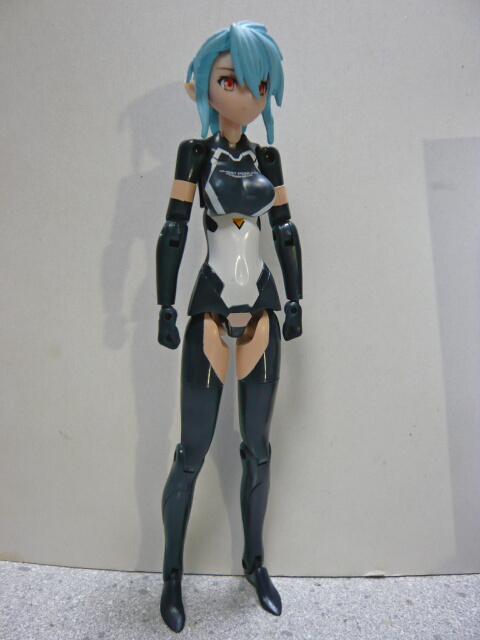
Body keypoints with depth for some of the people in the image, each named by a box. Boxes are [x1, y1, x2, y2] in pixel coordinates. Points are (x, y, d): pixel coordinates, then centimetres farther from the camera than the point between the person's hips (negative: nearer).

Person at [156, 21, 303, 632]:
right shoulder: (196, 153, 2)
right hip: (210, 308, -3)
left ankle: (254, 561, 32)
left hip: (261, 307, 4)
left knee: (257, 448, 10)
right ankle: (172, 573, 25)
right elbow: (173, 231, -2)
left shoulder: (267, 158, 12)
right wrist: (166, 310, -7)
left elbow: (286, 231, 12)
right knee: (191, 452, 2)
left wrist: (294, 300, 7)